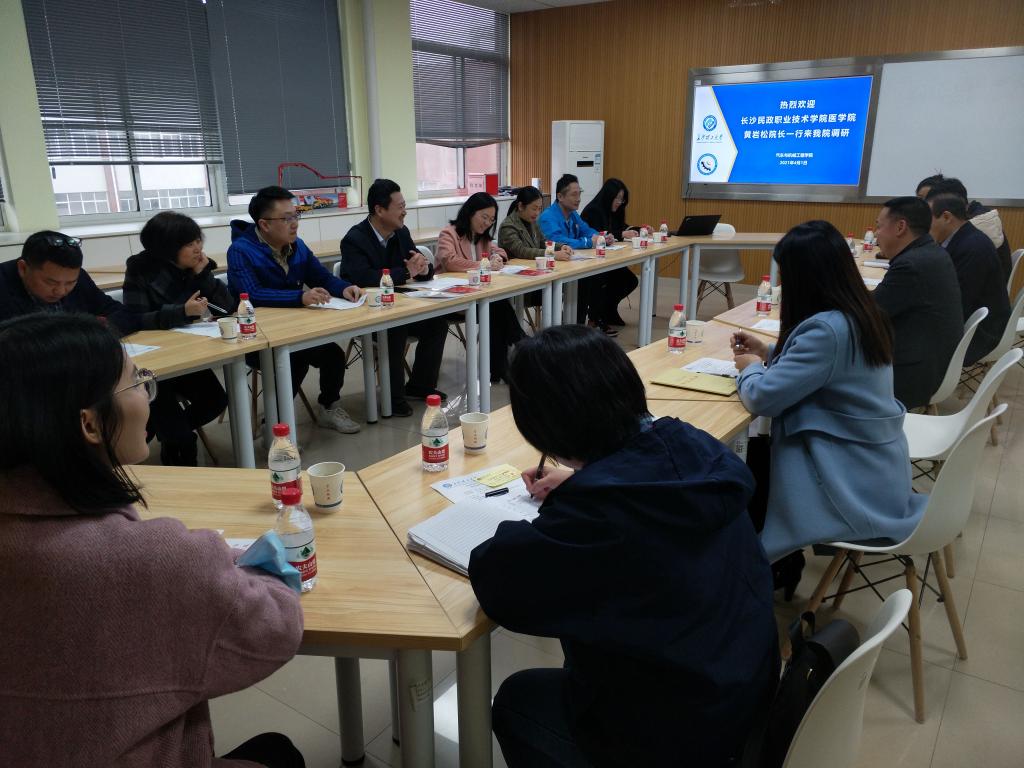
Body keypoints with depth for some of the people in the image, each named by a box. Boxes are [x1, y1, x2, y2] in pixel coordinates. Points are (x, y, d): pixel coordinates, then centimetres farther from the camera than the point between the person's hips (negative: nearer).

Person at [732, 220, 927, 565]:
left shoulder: (828, 329, -27)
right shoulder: (861, 316, 2)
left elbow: (763, 397, -26)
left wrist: (750, 368, -5)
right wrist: (768, 352, 13)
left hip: (853, 482, -8)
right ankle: (786, 560, 29)